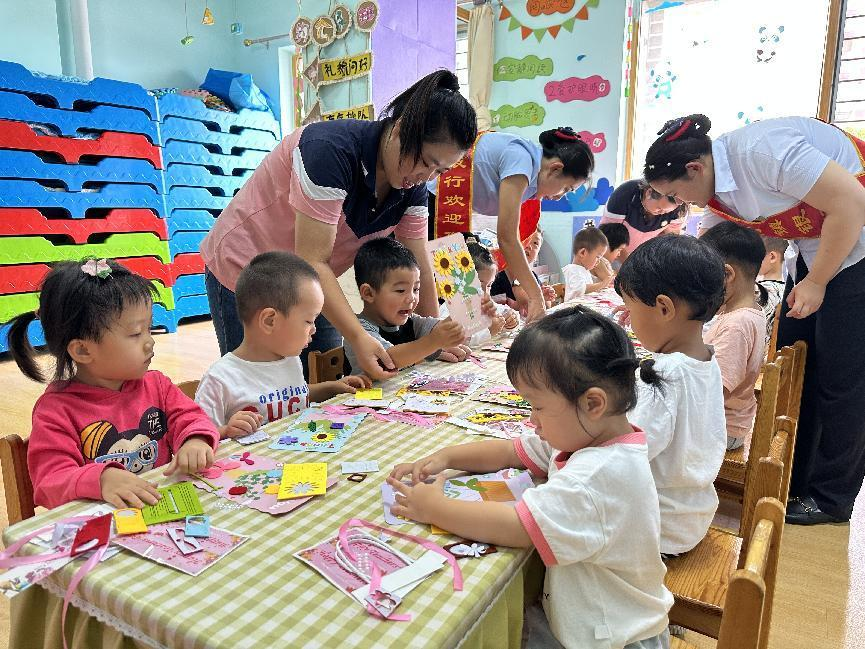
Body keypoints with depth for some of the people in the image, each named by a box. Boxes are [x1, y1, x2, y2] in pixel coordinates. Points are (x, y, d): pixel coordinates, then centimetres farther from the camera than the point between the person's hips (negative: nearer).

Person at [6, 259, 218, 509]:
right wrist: (101, 479, -32)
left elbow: (190, 418, 5)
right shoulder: (55, 410, -6)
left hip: (167, 507, 2)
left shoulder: (156, 385, 8)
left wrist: (195, 440, -19)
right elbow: (50, 483, -12)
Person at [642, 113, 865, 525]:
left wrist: (816, 281, -18)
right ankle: (792, 481, 22)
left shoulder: (759, 151, -27)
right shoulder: (720, 186, 0)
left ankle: (831, 498, 13)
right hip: (813, 249, 9)